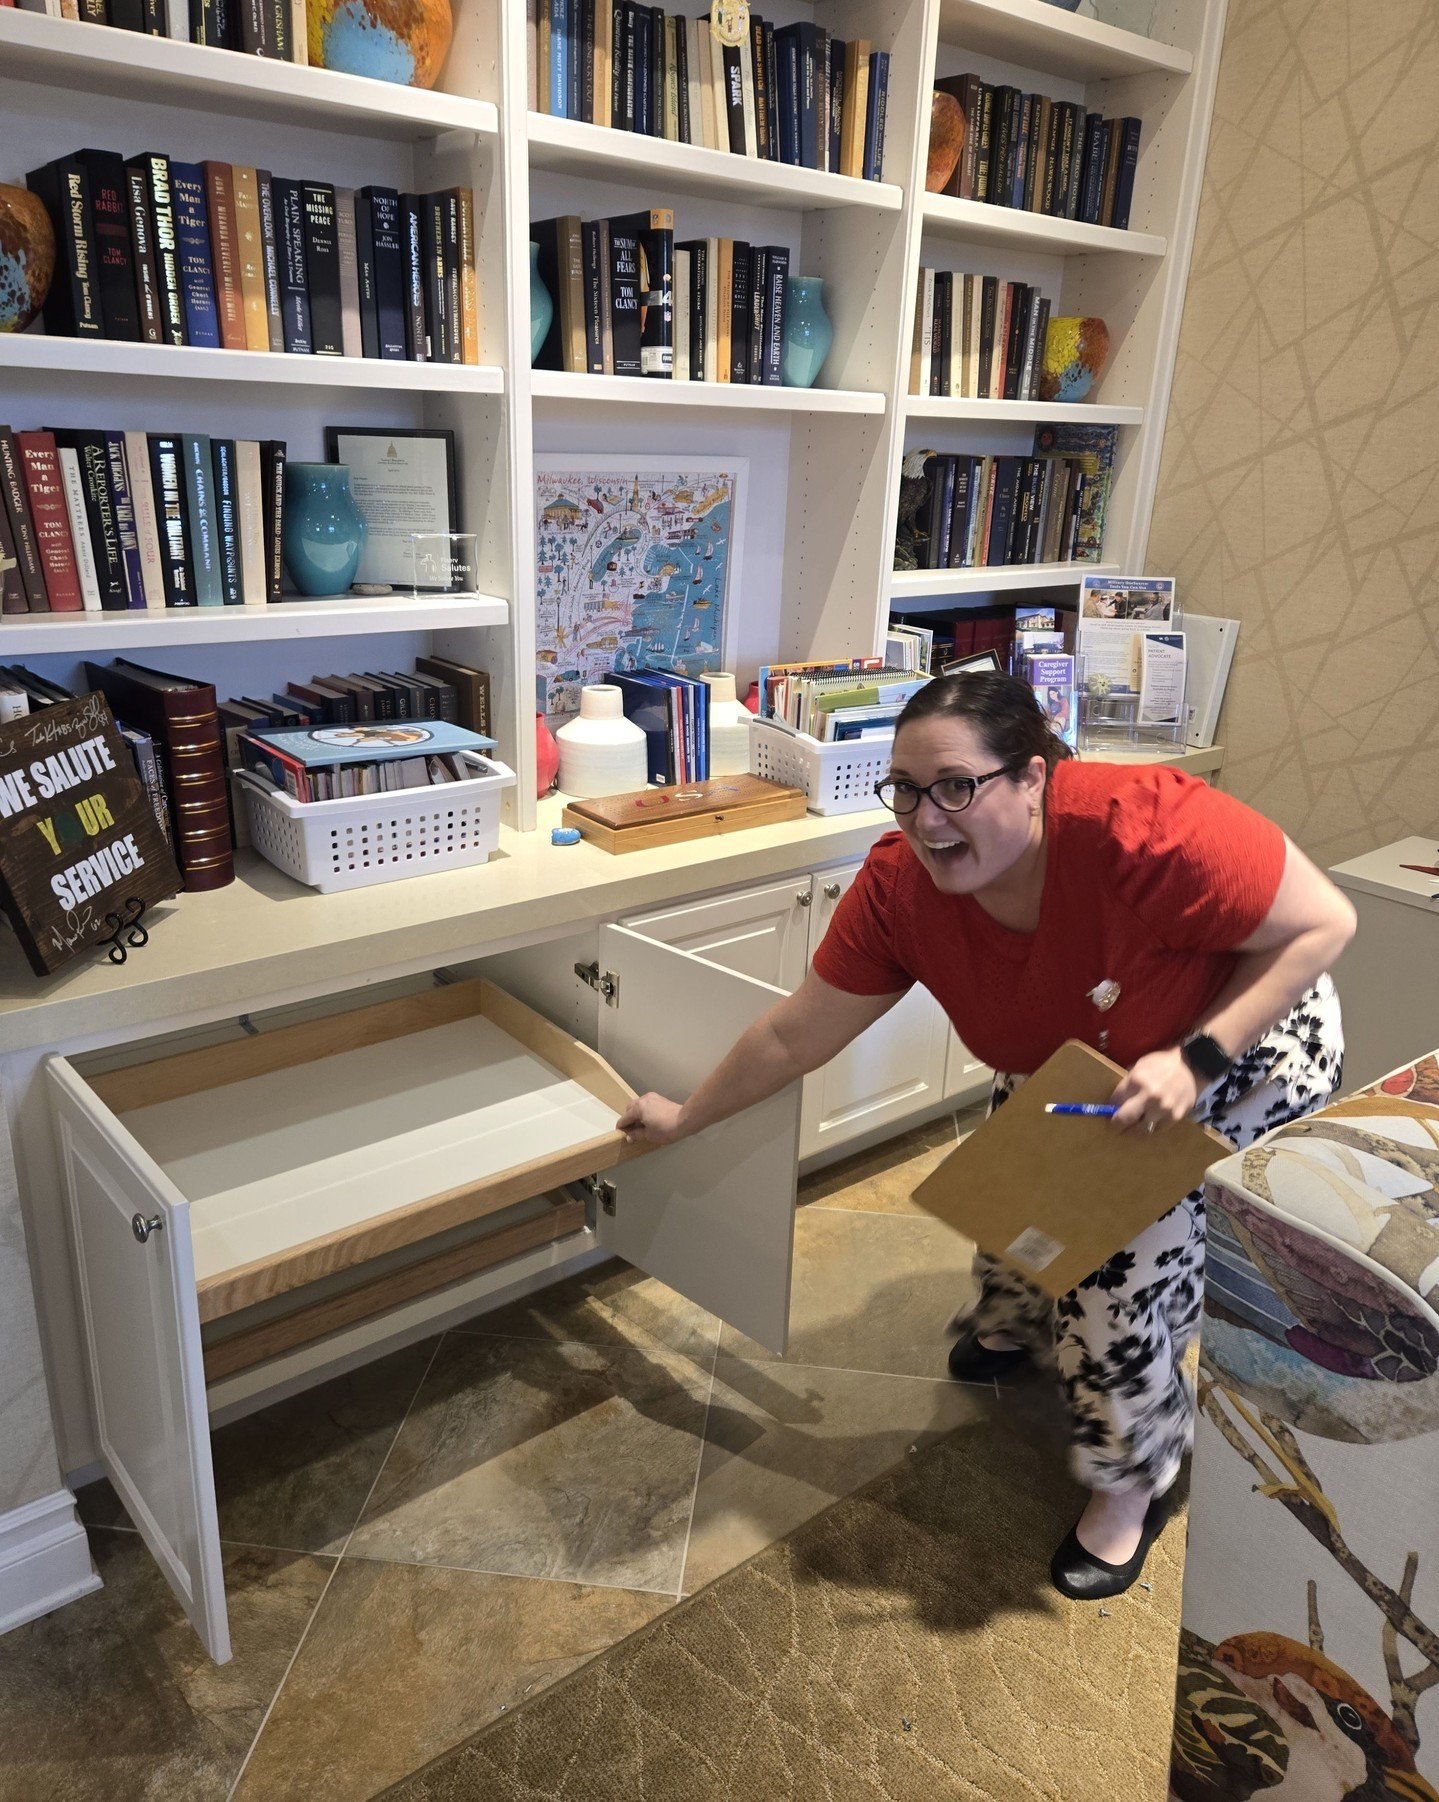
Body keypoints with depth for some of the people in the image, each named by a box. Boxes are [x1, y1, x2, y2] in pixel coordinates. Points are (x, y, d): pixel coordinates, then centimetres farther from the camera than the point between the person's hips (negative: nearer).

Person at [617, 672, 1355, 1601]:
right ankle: (1019, 1325, 44)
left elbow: (1324, 924, -28)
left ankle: (1133, 1478, 6)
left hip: (1248, 1035, -5)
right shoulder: (898, 887, -26)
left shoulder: (1147, 827, -41)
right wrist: (685, 1118, -7)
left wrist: (1193, 1059, -36)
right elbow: (797, 1033, -14)